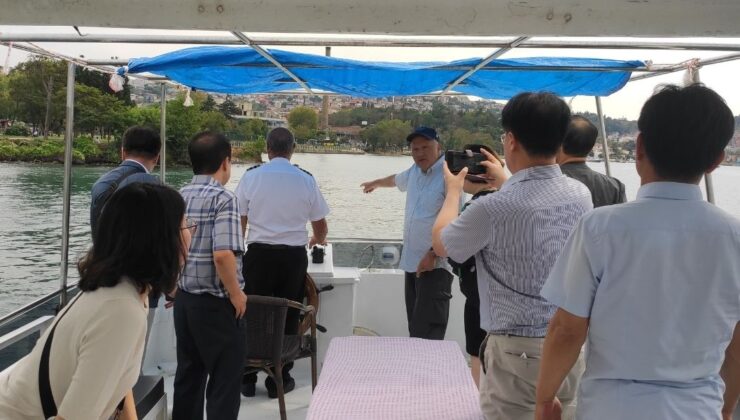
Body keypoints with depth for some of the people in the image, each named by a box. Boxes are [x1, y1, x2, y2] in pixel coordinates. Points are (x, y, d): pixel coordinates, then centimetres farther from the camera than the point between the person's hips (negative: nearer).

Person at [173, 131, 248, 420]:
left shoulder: (178, 196, 6)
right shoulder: (223, 198, -16)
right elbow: (223, 254, -27)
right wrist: (236, 293, -14)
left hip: (183, 299, 7)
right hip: (215, 303, -7)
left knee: (188, 375, 17)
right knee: (225, 381, 5)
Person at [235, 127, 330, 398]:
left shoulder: (251, 177, -2)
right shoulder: (306, 180, -1)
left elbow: (240, 221, 5)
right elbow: (320, 226, 8)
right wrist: (317, 240, 32)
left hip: (259, 253, 0)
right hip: (293, 255, 0)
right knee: (287, 318, 9)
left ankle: (247, 379, 19)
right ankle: (279, 380, 17)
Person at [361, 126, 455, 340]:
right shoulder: (415, 171, 13)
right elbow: (396, 179, 37)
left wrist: (433, 255, -23)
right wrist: (376, 183, 56)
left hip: (436, 264, -8)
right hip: (413, 261, 8)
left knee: (427, 333, -14)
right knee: (415, 329, 11)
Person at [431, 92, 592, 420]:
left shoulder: (495, 208, -22)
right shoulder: (581, 195, -2)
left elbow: (441, 244, -2)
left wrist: (454, 190, 13)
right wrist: (505, 183, 31)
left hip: (517, 350, -6)